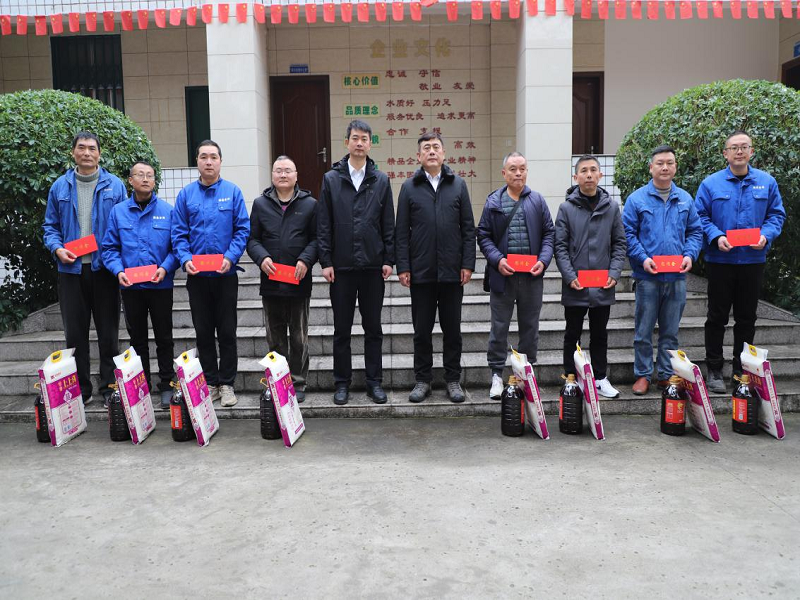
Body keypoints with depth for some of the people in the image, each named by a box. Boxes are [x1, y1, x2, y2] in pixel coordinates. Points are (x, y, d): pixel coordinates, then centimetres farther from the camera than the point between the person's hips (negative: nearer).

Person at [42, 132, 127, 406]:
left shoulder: (115, 185, 3)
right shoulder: (60, 187, 8)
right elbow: (50, 226, 12)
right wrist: (57, 248, -6)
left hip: (104, 267, -2)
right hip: (71, 268, 2)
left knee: (108, 331, 6)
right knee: (75, 332, 6)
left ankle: (109, 388, 16)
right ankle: (80, 389, 16)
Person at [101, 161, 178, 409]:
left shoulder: (167, 211, 0)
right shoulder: (118, 211, 5)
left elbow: (176, 246, -1)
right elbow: (109, 247, 4)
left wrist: (165, 268, -16)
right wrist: (118, 271, -11)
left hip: (160, 285, -2)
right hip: (130, 286, 2)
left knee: (164, 338, 6)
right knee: (137, 338, 11)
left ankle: (167, 386, 16)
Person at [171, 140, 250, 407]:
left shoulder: (233, 192, 0)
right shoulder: (186, 194, 5)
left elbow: (243, 229, -3)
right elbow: (179, 233, 4)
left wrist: (230, 257, -16)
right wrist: (185, 259, -12)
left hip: (225, 274, -2)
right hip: (197, 275, 2)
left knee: (227, 332, 5)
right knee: (203, 332, 9)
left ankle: (226, 383, 17)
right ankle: (210, 382, 21)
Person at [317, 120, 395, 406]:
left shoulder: (381, 180, 6)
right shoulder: (331, 179, 3)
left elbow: (388, 224, 6)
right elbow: (323, 225, 1)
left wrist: (388, 259, 0)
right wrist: (325, 261, -5)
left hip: (373, 265, 1)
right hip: (341, 266, -1)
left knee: (373, 327, 8)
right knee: (342, 328, 7)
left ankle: (374, 381, 19)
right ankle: (342, 382, 18)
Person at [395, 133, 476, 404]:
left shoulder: (458, 185, 6)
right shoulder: (409, 187, 4)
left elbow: (468, 228, 5)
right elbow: (401, 231, 3)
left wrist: (468, 264, -2)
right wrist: (402, 267, -4)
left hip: (452, 271, 1)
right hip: (421, 271, 0)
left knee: (452, 328, 8)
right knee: (422, 329, 8)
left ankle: (453, 380, 20)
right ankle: (423, 379, 19)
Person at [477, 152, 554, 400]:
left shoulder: (538, 201, 7)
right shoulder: (493, 202, 3)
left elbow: (549, 233, 7)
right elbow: (483, 235, 2)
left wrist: (544, 260, -7)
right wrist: (497, 259, -12)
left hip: (532, 275, 2)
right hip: (502, 274, -1)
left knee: (530, 326, 10)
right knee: (499, 326, 4)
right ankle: (497, 374, 14)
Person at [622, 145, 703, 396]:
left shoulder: (685, 199, 10)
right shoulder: (637, 199, 0)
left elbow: (695, 232, 12)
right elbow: (628, 233, -3)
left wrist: (690, 255, -5)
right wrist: (642, 258, -15)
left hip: (677, 276, 3)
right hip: (647, 276, -3)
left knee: (670, 331, 11)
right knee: (644, 330, 4)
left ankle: (667, 374, 22)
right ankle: (643, 375, 16)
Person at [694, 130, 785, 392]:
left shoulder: (767, 182, 5)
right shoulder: (711, 183, -1)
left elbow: (776, 215, 6)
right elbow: (701, 217, -2)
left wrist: (766, 235, -13)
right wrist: (716, 236, -18)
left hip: (753, 261, 2)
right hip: (720, 261, -2)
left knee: (747, 317, 10)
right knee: (717, 316, 4)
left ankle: (742, 369, 23)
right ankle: (714, 370, 14)